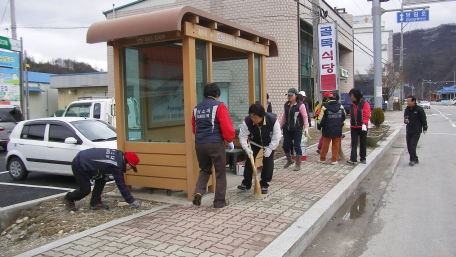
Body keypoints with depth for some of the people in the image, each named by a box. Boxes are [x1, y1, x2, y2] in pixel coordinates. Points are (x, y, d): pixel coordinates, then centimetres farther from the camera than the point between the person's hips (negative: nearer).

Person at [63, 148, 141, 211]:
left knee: (101, 180, 6)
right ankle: (68, 198, 24)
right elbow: (121, 186, -19)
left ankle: (95, 203, 13)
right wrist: (132, 201, -12)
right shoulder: (116, 167, -24)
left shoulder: (118, 154, -2)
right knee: (85, 189, -3)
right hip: (78, 165, -9)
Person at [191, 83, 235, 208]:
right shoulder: (219, 106, -3)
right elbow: (226, 126, -9)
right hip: (215, 144, -5)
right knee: (220, 173, 8)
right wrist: (230, 140, 4)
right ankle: (220, 201, 13)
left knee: (204, 170, 21)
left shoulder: (197, 108, 13)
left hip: (199, 144, 5)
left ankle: (198, 192, 0)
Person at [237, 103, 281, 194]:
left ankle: (264, 185, 9)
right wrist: (246, 148, -34)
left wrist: (270, 149, -22)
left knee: (268, 162, -5)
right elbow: (243, 136, -22)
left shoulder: (273, 119, -33)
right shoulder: (247, 121, -31)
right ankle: (246, 183, 14)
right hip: (255, 142, 1)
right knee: (250, 160, -1)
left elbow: (276, 136, -21)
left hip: (269, 143, -1)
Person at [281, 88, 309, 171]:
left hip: (297, 130, -6)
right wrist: (280, 126, 18)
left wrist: (306, 127, -14)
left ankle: (298, 165, 11)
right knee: (285, 146, 10)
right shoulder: (286, 105, 9)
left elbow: (305, 117, -8)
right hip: (287, 129, 6)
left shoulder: (300, 105, -9)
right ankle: (289, 160, 34)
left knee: (297, 147, -1)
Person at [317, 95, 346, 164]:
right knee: (336, 145, 8)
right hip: (338, 130, 2)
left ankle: (322, 159, 20)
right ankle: (334, 160, 10)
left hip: (327, 130, -2)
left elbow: (322, 118, -8)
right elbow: (343, 118, 14)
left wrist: (319, 125, 9)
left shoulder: (325, 107, -12)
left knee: (325, 145, 9)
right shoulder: (341, 107, 0)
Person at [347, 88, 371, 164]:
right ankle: (353, 159, -6)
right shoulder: (352, 104, 11)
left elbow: (366, 115, -12)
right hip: (354, 127, 4)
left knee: (362, 143, 7)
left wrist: (364, 124, -21)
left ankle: (363, 158, 18)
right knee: (354, 143, -3)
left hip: (362, 127, -4)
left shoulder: (365, 104, -6)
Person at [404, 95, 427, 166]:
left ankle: (413, 160, -7)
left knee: (412, 144, -14)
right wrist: (405, 121, -1)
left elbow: (423, 119, -3)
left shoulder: (419, 109, -7)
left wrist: (425, 128, -6)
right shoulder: (407, 109, 11)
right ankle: (415, 159, 20)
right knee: (409, 145, 6)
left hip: (416, 131, -6)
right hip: (408, 130, 6)